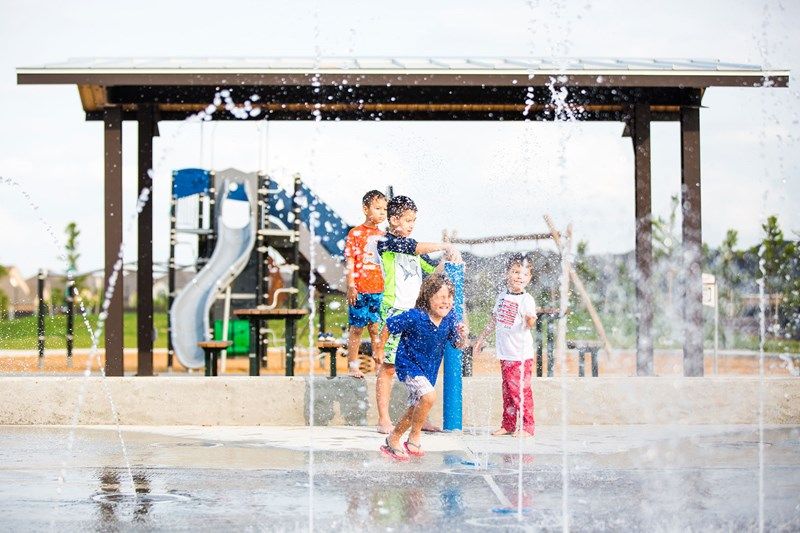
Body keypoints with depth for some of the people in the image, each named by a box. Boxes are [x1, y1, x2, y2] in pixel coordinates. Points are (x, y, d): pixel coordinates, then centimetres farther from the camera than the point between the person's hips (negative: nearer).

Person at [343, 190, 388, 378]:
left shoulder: (382, 236, 12)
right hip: (360, 290, -4)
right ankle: (353, 366, 11)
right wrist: (351, 287, -12)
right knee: (357, 328, 3)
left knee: (376, 328, 7)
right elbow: (350, 262, -6)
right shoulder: (356, 234, -4)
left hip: (380, 290, 4)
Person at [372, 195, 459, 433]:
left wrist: (449, 258, 6)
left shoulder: (411, 246, 19)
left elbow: (434, 268, 25)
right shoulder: (386, 241, -4)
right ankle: (384, 420, -1)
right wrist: (444, 246, -19)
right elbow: (415, 248, -20)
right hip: (393, 310, -7)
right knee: (388, 367, -5)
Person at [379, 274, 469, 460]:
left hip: (429, 369, 7)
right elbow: (388, 326, -13)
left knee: (415, 410, 14)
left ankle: (392, 440, 36)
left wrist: (463, 336, -24)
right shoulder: (415, 317, -25)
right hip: (409, 365, -7)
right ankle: (415, 437, -7)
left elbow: (458, 345, -1)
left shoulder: (450, 319, -10)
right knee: (429, 396, -27)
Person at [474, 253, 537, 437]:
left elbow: (530, 324, -21)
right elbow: (494, 320, 23)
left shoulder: (526, 300, -10)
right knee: (507, 391, 13)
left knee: (521, 390, -7)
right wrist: (482, 338, 29)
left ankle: (526, 427, -2)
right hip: (505, 353, 7)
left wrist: (531, 319, -44)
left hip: (521, 355, -7)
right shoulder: (503, 296, 11)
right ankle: (508, 425, 20)